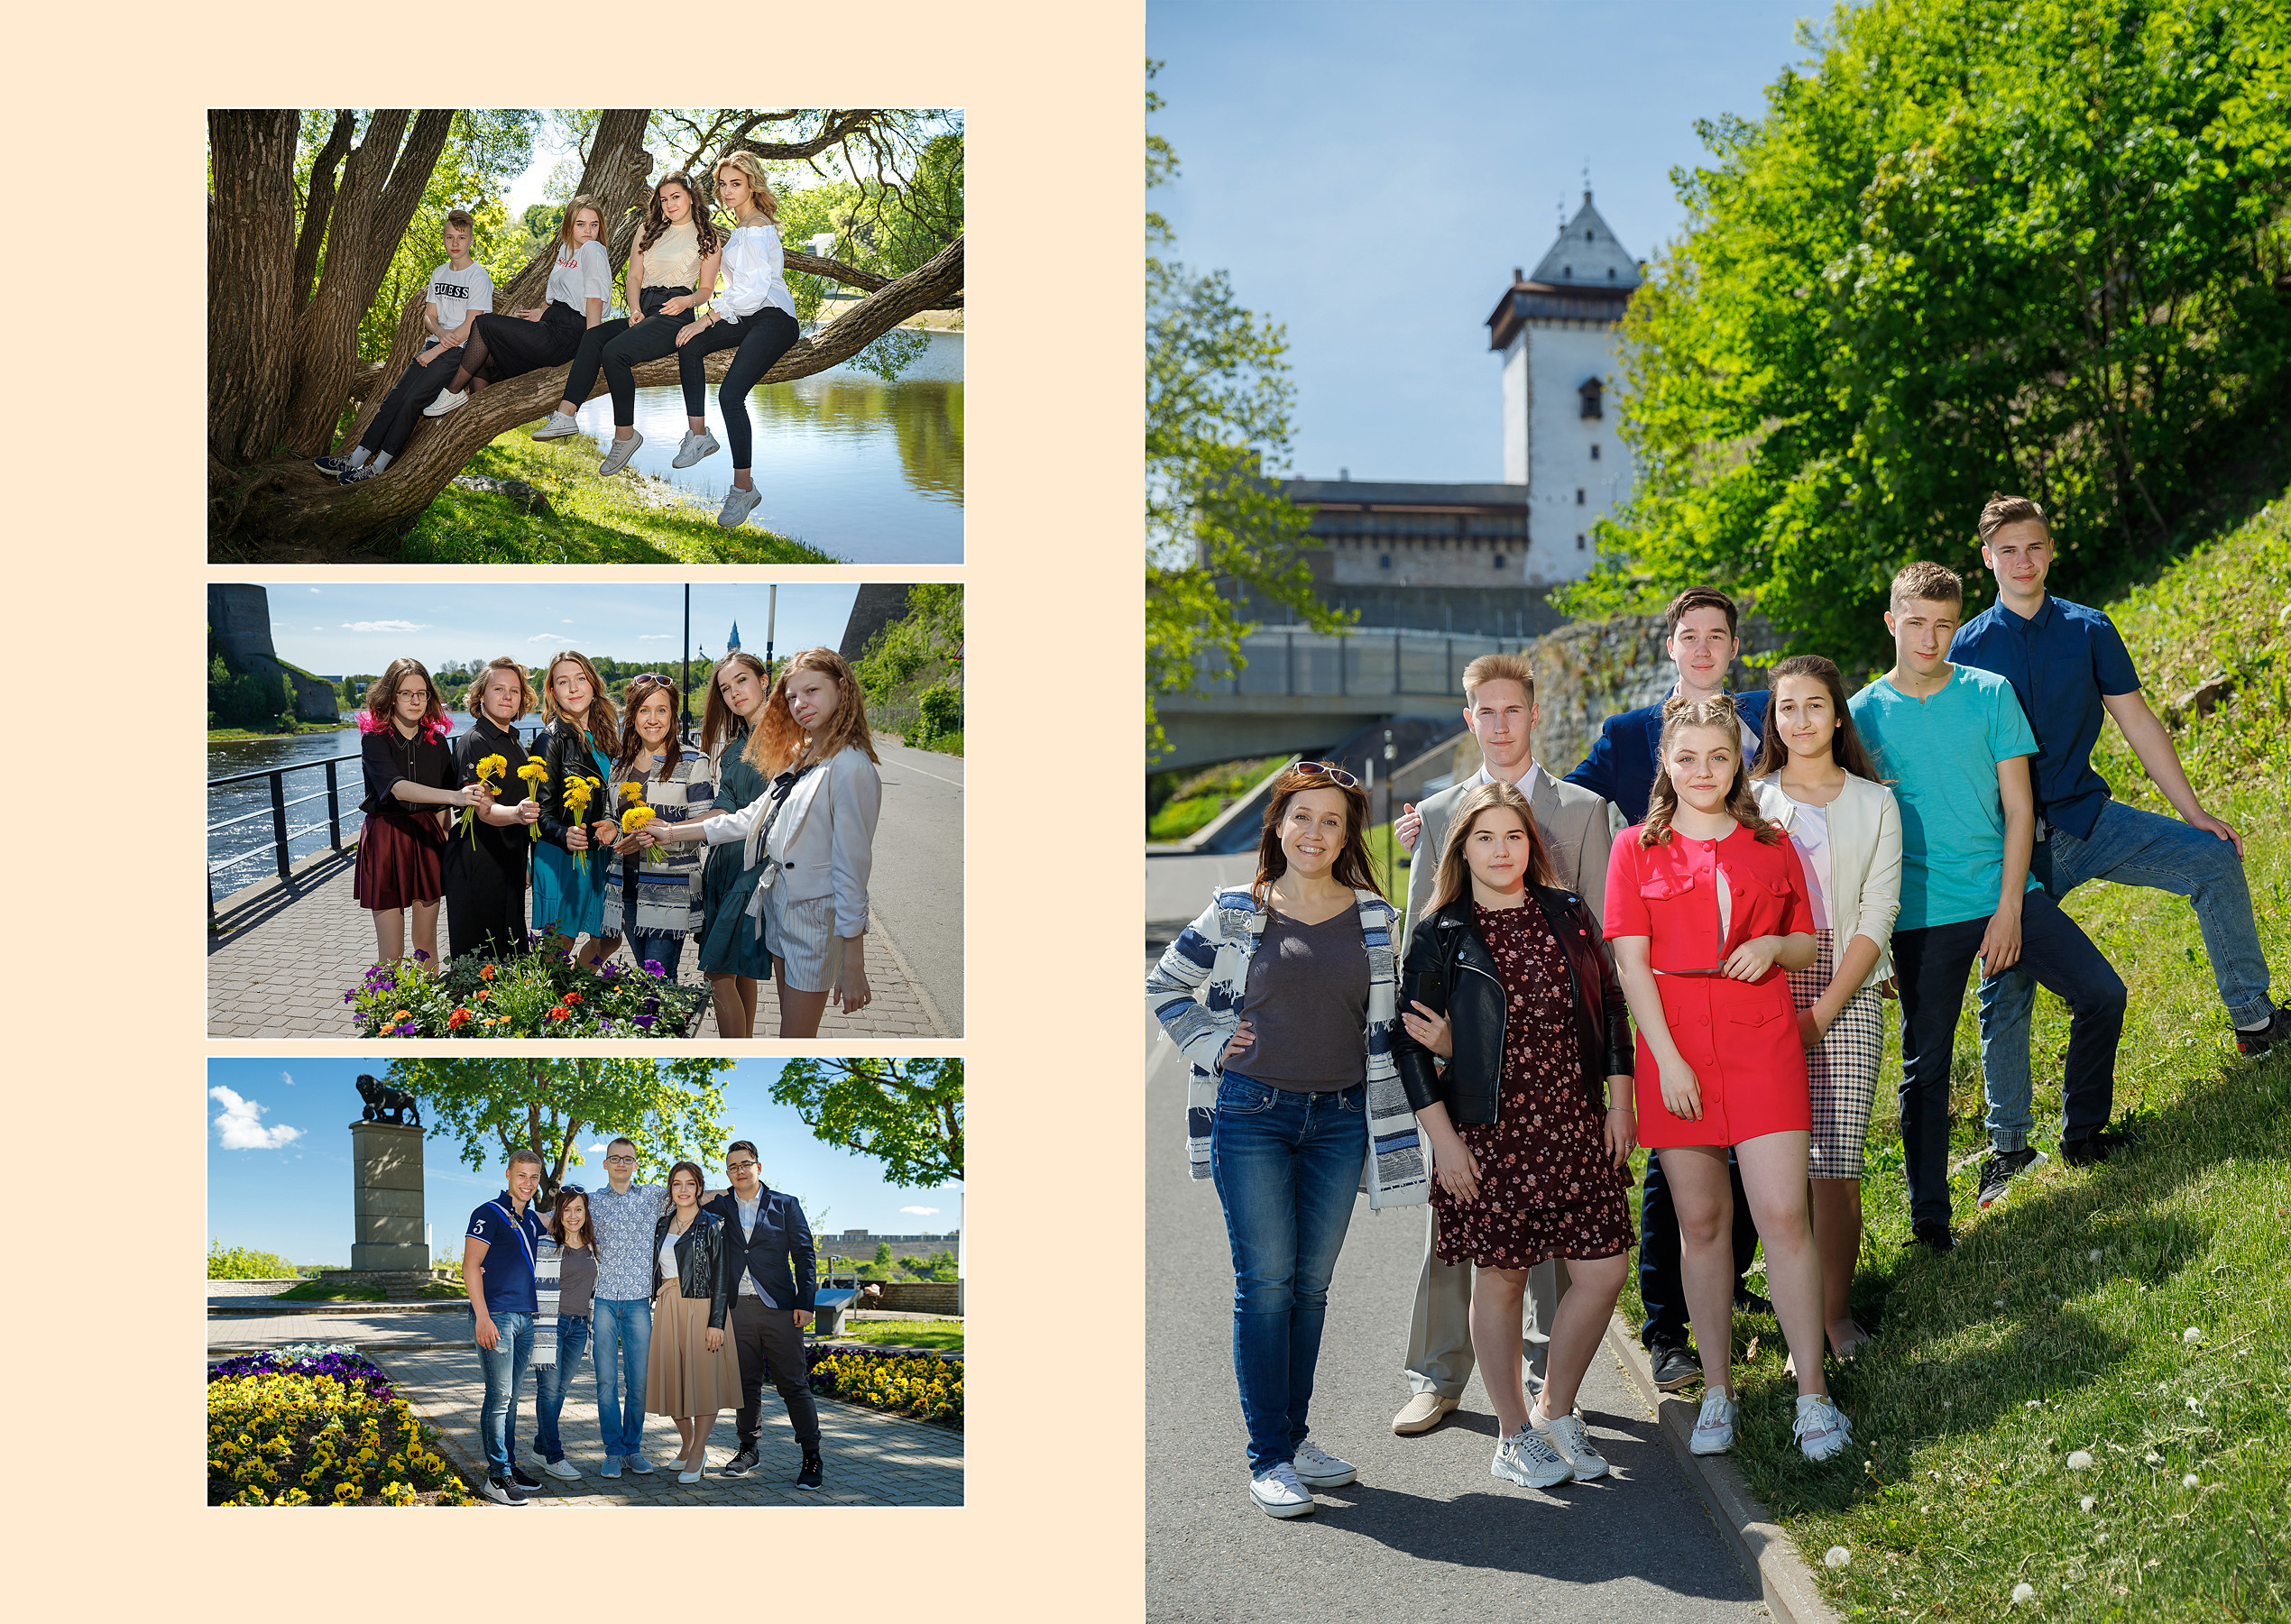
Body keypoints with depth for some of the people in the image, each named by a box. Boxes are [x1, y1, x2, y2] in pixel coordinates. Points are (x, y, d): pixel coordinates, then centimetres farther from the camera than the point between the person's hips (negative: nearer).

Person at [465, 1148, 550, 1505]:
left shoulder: (533, 1219, 15)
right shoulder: (489, 1215, -6)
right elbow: (471, 1266, -12)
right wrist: (483, 1318, -18)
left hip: (525, 1316, 7)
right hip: (496, 1316, -7)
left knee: (511, 1396, 12)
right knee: (499, 1395, -8)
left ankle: (510, 1464, 18)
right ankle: (498, 1476, -6)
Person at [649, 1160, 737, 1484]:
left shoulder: (712, 1225, -3)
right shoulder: (662, 1226, 13)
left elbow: (721, 1276, -8)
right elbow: (655, 1271, 17)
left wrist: (716, 1322, -14)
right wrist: (652, 1308, 11)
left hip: (701, 1308, -5)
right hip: (667, 1309, 5)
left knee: (703, 1378, -4)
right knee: (672, 1378, 6)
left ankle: (698, 1452, 4)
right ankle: (687, 1444, 23)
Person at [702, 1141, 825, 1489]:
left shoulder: (785, 1205, 5)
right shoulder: (718, 1207, 10)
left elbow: (804, 1256, 3)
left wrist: (805, 1302, -5)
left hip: (779, 1307, -3)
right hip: (738, 1309, 3)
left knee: (794, 1384, -3)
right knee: (746, 1382, 8)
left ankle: (811, 1457, 2)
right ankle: (748, 1450, 20)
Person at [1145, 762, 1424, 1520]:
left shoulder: (1373, 917, 6)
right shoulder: (1236, 913, 0)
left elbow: (1385, 1023, 14)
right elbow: (1163, 987, 11)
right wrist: (1213, 1044, 0)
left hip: (1338, 1120, 3)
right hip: (1252, 1116, -2)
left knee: (1312, 1284, 10)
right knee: (1265, 1282, -3)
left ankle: (1295, 1435, 22)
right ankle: (1269, 1458, 4)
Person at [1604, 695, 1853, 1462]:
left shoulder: (1772, 846, 11)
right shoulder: (1637, 850, 5)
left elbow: (1807, 944, 18)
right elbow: (1630, 964, -1)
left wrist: (1773, 946, -6)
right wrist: (1667, 1058, -10)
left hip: (1763, 1045, 1)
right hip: (1676, 1050, 0)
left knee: (1783, 1214, -7)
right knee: (1701, 1223, 5)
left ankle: (1813, 1394, 1)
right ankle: (1717, 1392, 15)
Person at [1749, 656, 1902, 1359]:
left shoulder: (1874, 803, 9)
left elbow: (1878, 915, 2)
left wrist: (1823, 1010, -8)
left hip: (1846, 997, 0)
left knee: (1836, 1166, -6)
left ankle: (1836, 1314, 7)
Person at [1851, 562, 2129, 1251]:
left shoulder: (1991, 694, 0)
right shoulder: (1864, 716, -3)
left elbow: (2018, 808, -1)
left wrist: (2009, 910, -8)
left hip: (2004, 895, 2)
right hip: (1921, 914, -1)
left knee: (2102, 993, -8)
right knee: (1926, 1064, 5)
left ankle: (2083, 1132, 16)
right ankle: (1929, 1215, 17)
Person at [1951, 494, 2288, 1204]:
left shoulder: (2089, 630, 3)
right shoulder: (1966, 648, -2)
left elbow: (2136, 721, 6)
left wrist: (2192, 810, 4)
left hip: (2086, 816, 2)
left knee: (2214, 859, -15)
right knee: (2005, 991, -2)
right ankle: (2008, 1143, 10)